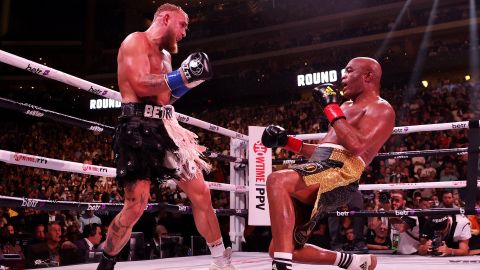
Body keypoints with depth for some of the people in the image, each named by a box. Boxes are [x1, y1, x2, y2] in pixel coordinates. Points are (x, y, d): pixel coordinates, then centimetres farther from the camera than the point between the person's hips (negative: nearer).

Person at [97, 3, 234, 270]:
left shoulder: (164, 54, 24)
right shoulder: (136, 41, -3)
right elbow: (140, 86, -17)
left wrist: (188, 80, 12)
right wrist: (183, 76, -14)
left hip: (165, 128, 8)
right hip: (139, 128, -8)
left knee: (201, 193, 3)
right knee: (136, 206, -11)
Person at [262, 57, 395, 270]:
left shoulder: (381, 109, 4)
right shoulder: (346, 108, 32)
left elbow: (356, 146, -15)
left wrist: (331, 108, -8)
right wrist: (288, 142, 23)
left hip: (340, 174, -9)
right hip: (319, 173, 9)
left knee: (277, 181, -38)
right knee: (279, 250, 7)